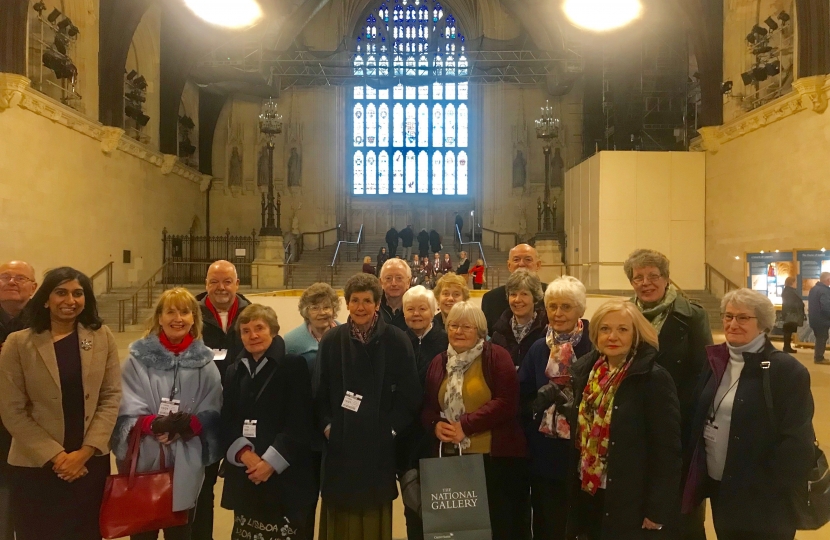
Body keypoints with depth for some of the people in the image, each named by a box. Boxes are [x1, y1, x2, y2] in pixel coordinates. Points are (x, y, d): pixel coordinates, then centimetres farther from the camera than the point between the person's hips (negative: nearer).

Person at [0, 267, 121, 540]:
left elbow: (111, 397, -1)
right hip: (36, 466, -2)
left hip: (91, 462, 2)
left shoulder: (103, 337, -1)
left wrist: (85, 452, -9)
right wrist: (56, 456, -12)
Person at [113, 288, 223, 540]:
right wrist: (154, 424, -23)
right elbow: (127, 412, -5)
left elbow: (212, 413, 1)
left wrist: (189, 425, -19)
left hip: (186, 465, 1)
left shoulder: (204, 362, 2)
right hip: (144, 461, -1)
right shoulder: (139, 357, -2)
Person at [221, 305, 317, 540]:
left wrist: (271, 461, -14)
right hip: (244, 475, 5)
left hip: (286, 476, -4)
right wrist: (244, 454, -10)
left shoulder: (294, 365, -3)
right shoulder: (234, 371, 13)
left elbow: (300, 422, -9)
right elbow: (226, 422, 7)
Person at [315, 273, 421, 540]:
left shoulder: (396, 340, -5)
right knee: (341, 513, 8)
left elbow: (410, 394, -2)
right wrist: (327, 425, -4)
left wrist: (392, 428, -7)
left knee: (375, 512, 8)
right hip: (340, 443, 1)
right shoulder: (331, 340, 1)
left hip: (379, 443, -1)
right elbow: (319, 391, 6)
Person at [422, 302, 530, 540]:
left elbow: (506, 403, -14)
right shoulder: (439, 362, 12)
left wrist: (466, 425, -17)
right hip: (451, 457, 5)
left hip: (496, 456, -5)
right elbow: (427, 406, 15)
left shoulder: (497, 357, -5)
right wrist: (435, 424, -7)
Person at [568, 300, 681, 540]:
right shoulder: (585, 370, 2)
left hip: (633, 502, -5)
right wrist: (573, 489, 10)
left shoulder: (654, 379, -15)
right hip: (589, 495, 6)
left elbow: (667, 451, -14)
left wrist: (657, 510, -14)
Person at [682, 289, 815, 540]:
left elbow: (796, 441, -15)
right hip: (719, 486, 6)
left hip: (762, 496, -6)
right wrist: (695, 475, 6)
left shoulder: (786, 370, -14)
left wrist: (778, 490, -15)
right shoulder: (716, 361, 3)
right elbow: (698, 419, 10)